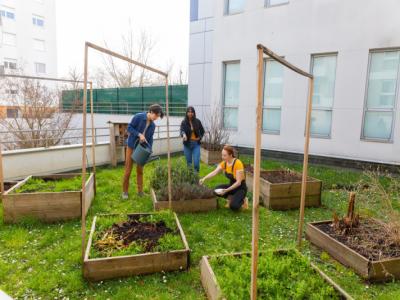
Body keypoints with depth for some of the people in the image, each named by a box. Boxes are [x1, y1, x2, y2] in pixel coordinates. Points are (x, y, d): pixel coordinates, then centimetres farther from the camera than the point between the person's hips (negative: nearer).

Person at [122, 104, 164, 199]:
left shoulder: (153, 125, 3)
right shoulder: (138, 117, -13)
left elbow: (150, 139, 6)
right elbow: (129, 127, -13)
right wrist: (139, 134, -23)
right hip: (131, 147, -5)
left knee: (140, 170, 9)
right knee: (128, 170, 0)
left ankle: (140, 191, 19)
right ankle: (125, 191, 12)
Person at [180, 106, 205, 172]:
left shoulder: (197, 121, 0)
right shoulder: (184, 122, -5)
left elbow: (202, 131, 13)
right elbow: (182, 131, -22)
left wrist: (200, 137, -3)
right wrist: (184, 135, -44)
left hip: (196, 144, 0)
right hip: (187, 144, 0)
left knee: (196, 162, -9)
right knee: (189, 161, 9)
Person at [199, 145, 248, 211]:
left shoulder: (238, 163, -25)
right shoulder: (224, 163, -5)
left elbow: (238, 182, -26)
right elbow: (214, 172, -17)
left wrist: (226, 190, -33)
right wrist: (204, 178, -34)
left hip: (241, 188, -6)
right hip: (232, 186, 6)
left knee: (233, 206, -28)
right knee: (217, 189, -19)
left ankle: (242, 200, 5)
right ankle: (230, 198, 6)